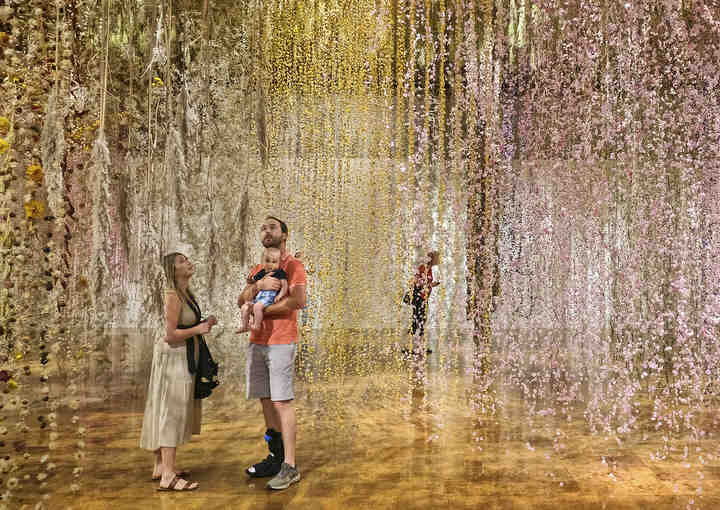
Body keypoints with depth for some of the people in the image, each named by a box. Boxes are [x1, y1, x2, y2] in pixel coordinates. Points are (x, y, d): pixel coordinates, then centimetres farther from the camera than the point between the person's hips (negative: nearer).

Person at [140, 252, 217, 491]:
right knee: (172, 413, -9)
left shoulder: (186, 292, 9)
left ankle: (161, 466, 24)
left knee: (167, 412, 14)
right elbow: (171, 335, -21)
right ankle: (168, 477, -6)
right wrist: (199, 329, -15)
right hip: (174, 357, -10)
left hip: (180, 357, 10)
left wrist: (204, 324, 4)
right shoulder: (173, 296, -19)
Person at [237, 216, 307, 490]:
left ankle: (290, 467, -3)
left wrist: (260, 311, -10)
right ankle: (275, 457, 20)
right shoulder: (257, 270, 20)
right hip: (256, 342, 7)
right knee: (266, 401, 9)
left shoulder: (293, 265, -2)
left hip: (281, 342, -7)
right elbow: (241, 301, 8)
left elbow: (298, 300, -17)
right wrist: (258, 286, -13)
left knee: (281, 402, -8)